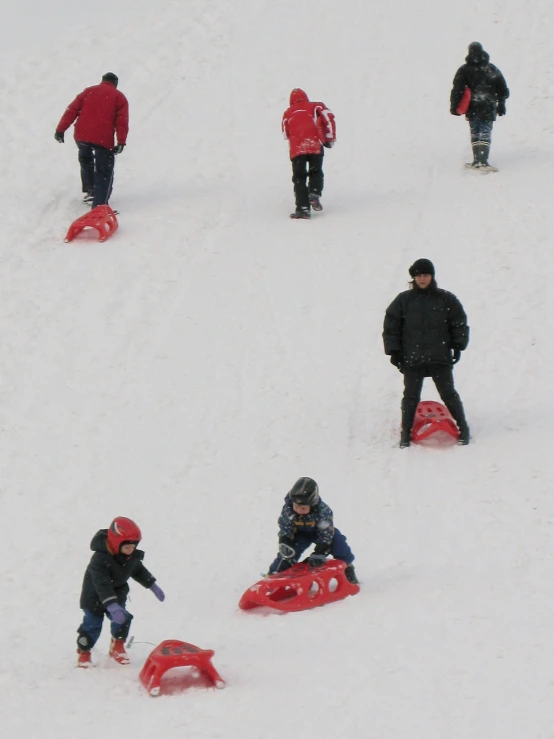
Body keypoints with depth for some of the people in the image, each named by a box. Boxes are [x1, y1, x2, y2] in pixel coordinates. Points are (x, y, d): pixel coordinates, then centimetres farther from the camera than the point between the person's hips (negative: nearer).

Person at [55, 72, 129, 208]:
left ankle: (89, 190, 26)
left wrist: (60, 130, 7)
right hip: (103, 139, -3)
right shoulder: (119, 97, 10)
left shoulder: (88, 92, 17)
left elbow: (72, 110, 8)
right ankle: (99, 205, -7)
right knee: (104, 171, 3)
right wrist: (121, 142, -7)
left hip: (82, 136, 3)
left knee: (85, 161, 32)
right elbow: (122, 122, -2)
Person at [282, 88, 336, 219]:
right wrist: (330, 138, 7)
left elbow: (286, 134, 21)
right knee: (316, 172, 18)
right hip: (315, 146, -1)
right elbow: (328, 117, 0)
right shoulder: (315, 107, 16)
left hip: (296, 148, 1)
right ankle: (314, 193, -7)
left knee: (299, 178, 6)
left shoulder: (288, 113, 21)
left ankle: (303, 207, -5)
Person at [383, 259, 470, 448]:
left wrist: (458, 346, 1)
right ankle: (406, 432, 15)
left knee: (448, 394, 3)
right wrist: (394, 351, 2)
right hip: (412, 359, 1)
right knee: (411, 396, 4)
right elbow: (391, 326, 8)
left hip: (440, 358, -1)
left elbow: (459, 323, 9)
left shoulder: (446, 299, 4)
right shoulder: (403, 301, 4)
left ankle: (462, 428, 13)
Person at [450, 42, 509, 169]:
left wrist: (454, 106, -1)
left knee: (475, 133, 9)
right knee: (486, 132, -1)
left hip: (472, 107, 0)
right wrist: (501, 105, 21)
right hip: (489, 106, 0)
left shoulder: (464, 70, -1)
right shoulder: (492, 69, 6)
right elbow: (503, 89, 11)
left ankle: (477, 160, 3)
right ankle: (484, 160, -15)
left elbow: (457, 89, -6)